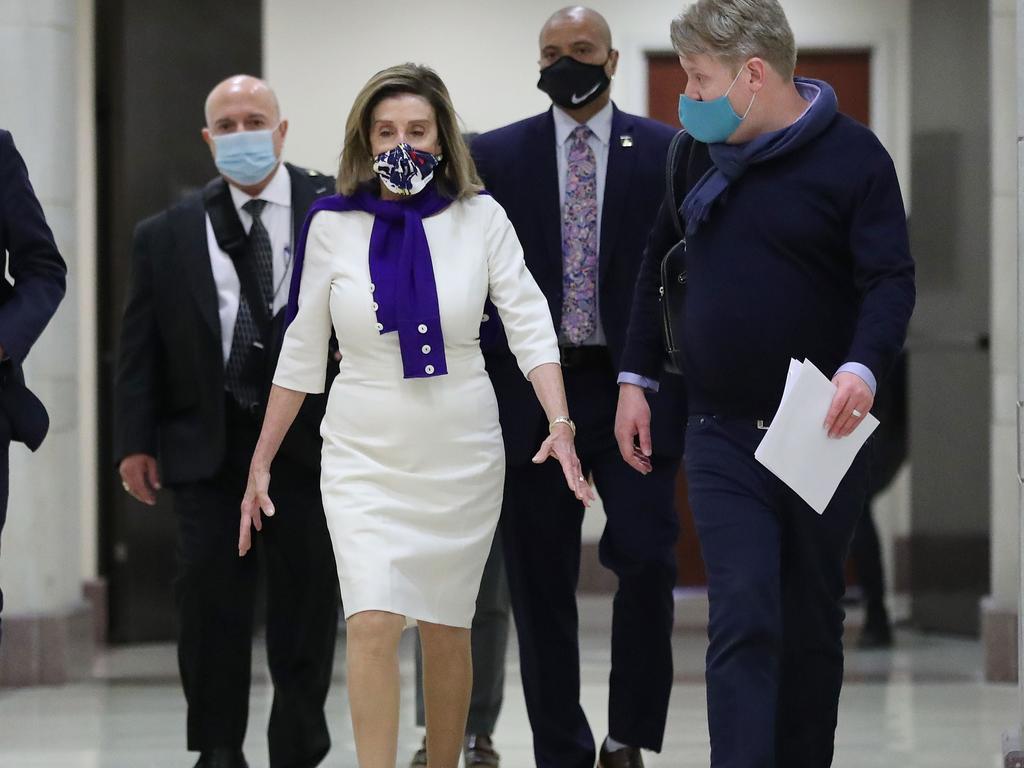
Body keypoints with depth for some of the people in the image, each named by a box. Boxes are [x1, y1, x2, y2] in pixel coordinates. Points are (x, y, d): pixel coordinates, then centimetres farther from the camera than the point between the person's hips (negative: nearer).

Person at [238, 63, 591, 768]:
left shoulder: (480, 218, -5)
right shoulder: (333, 225, -3)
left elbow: (530, 326, -6)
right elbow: (302, 355, 5)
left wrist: (560, 426, -20)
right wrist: (261, 463, 6)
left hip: (462, 457, 1)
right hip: (365, 456, 0)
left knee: (447, 629, 10)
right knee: (374, 624, -15)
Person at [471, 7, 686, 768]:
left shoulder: (665, 153, 4)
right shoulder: (498, 155, 6)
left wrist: (691, 391, -3)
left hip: (635, 390, -1)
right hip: (533, 393, 1)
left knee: (647, 559, -13)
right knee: (540, 584, 4)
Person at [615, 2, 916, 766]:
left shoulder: (852, 155, -8)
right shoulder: (702, 150, 5)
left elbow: (892, 280, -13)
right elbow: (660, 260, 17)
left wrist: (863, 367, -31)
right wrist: (636, 376, 14)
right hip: (723, 436, 2)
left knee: (812, 624, 11)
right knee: (744, 617, -11)